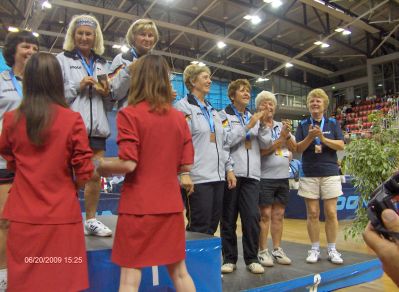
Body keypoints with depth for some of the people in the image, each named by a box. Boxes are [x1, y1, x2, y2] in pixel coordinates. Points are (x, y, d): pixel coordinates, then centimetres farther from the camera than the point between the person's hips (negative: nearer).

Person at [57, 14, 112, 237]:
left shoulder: (102, 64, 19)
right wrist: (78, 87, -11)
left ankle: (91, 220, 16)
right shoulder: (62, 60, 6)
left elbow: (109, 104, 21)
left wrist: (107, 94, -1)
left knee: (95, 176, 6)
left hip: (96, 127, 4)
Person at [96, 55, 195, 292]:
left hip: (139, 206, -4)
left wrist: (102, 166, 2)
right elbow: (185, 166, 5)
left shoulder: (129, 114, -9)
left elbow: (128, 164, -16)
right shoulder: (179, 117, 5)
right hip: (171, 204, 5)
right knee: (179, 271, 18)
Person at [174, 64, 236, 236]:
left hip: (217, 177, 7)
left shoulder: (212, 111, 20)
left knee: (212, 227, 11)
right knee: (199, 229, -3)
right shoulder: (183, 107, -3)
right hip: (198, 179, -7)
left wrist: (228, 168, 15)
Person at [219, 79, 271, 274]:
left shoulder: (254, 117, 18)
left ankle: (251, 258, 11)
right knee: (229, 218, 4)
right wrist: (248, 125, -12)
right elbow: (226, 140, -12)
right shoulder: (224, 115, 3)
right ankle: (229, 258, 16)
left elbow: (265, 143, 11)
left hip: (251, 174, 4)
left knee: (252, 217, -2)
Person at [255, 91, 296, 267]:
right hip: (265, 177, -5)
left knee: (278, 215, 10)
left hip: (283, 177, 6)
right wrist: (281, 139, -14)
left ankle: (277, 250, 19)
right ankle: (263, 252, 8)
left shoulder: (282, 126, 13)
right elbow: (262, 151, -15)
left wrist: (288, 136, -10)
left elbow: (294, 148, 8)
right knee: (265, 215, -1)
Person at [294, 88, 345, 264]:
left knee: (331, 212, 0)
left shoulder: (332, 123, 8)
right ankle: (315, 249, 13)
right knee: (312, 213, 2)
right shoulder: (303, 125, 8)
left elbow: (341, 145, 0)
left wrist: (323, 138, -14)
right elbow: (298, 148, 1)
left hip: (330, 173, 0)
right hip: (309, 174, 0)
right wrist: (310, 137, -15)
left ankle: (332, 249, 12)